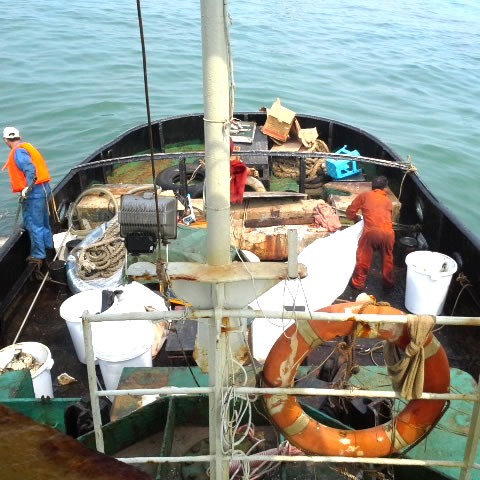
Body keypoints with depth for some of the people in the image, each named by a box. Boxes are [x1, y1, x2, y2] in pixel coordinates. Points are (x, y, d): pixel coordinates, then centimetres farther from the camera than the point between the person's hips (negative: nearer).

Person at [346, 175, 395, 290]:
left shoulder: (364, 196, 16)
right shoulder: (388, 201, 25)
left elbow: (350, 212, 16)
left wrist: (357, 218, 36)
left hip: (371, 231, -3)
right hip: (388, 232, 3)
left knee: (363, 259, 15)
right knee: (388, 259, 23)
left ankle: (358, 283, 24)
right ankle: (388, 283, 35)